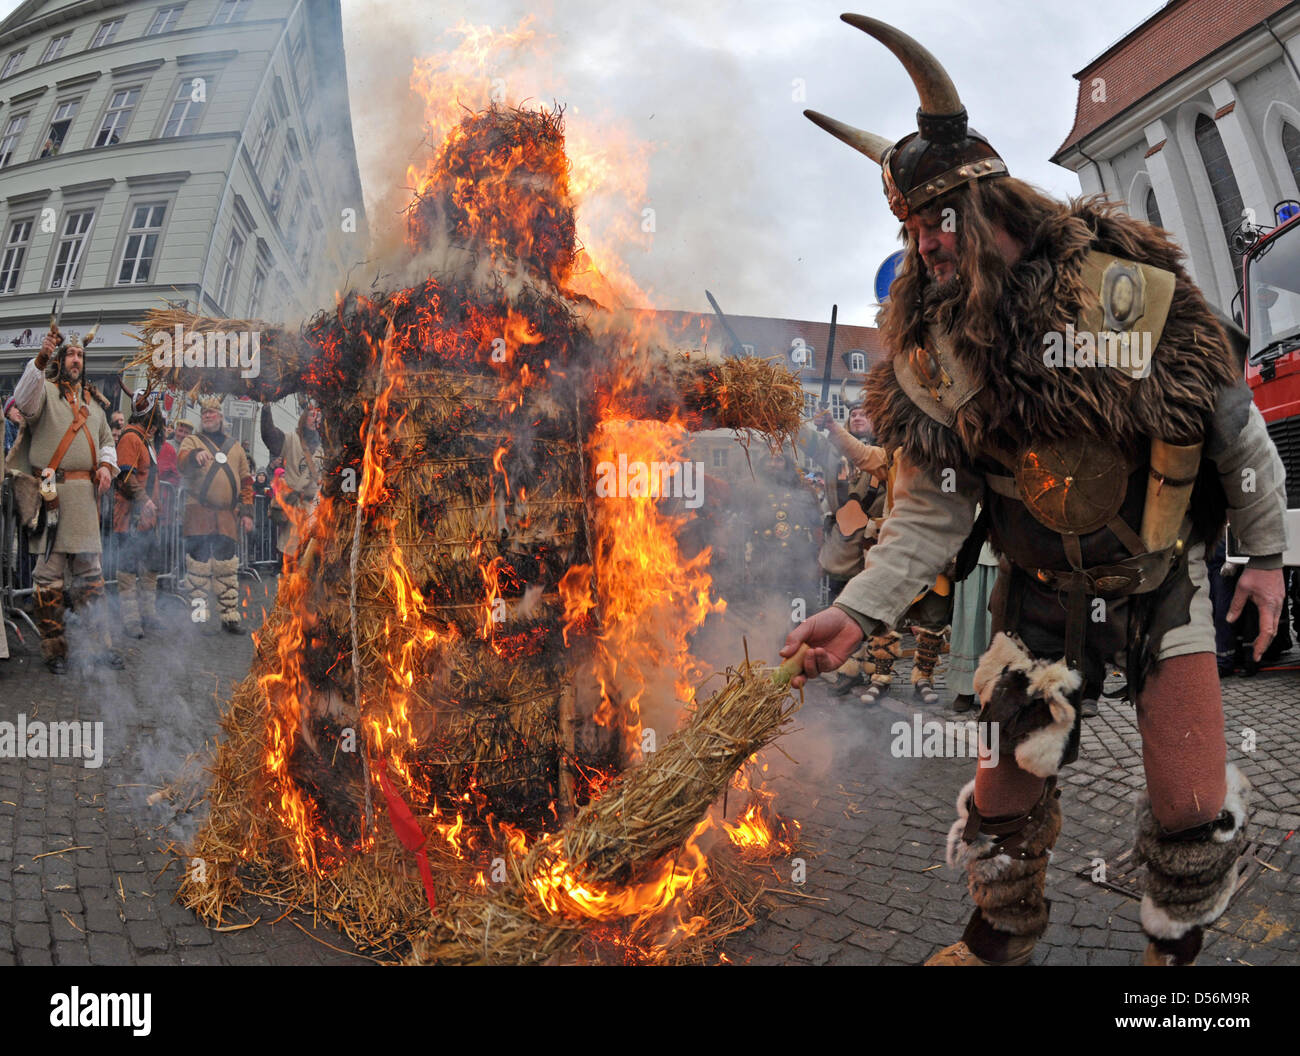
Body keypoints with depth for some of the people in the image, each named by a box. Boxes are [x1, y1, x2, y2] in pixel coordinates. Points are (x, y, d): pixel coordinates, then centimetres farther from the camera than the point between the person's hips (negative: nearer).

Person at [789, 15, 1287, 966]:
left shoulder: (1135, 291, -16)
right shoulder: (931, 352, -12)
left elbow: (1238, 424, -3)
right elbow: (932, 510, -10)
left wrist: (1267, 552, 3)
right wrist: (861, 611, -22)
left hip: (1166, 584, 0)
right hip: (1043, 594, 1)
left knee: (1195, 807, 0)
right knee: (1009, 789, 6)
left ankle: (1177, 940, 34)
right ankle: (1004, 931, 38)